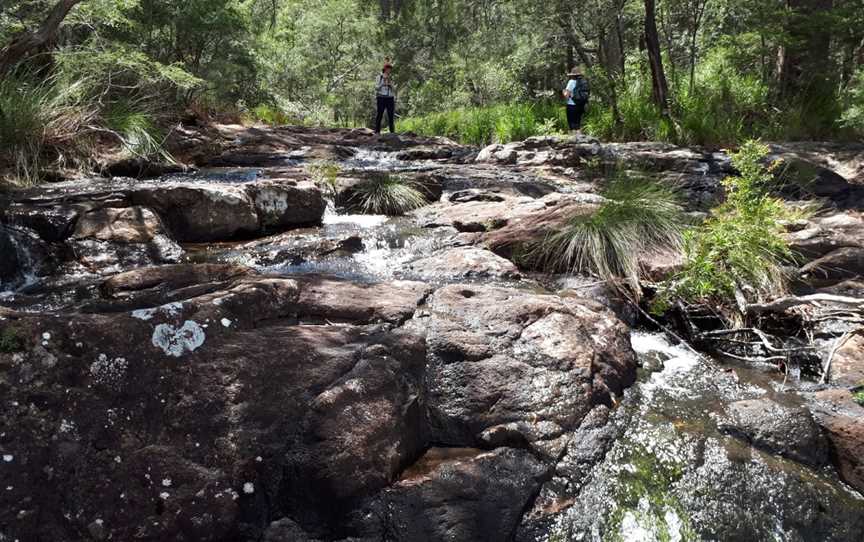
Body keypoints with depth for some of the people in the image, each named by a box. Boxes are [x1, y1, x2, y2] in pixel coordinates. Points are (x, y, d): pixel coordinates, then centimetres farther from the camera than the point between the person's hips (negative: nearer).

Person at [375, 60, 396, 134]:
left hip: (390, 98, 3)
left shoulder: (391, 78, 15)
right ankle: (377, 131, -5)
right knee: (380, 115, -6)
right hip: (381, 98, -3)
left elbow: (394, 89, 15)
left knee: (391, 116, 1)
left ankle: (392, 132, 3)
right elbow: (377, 87, -5)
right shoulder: (379, 76, 4)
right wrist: (383, 80, -10)